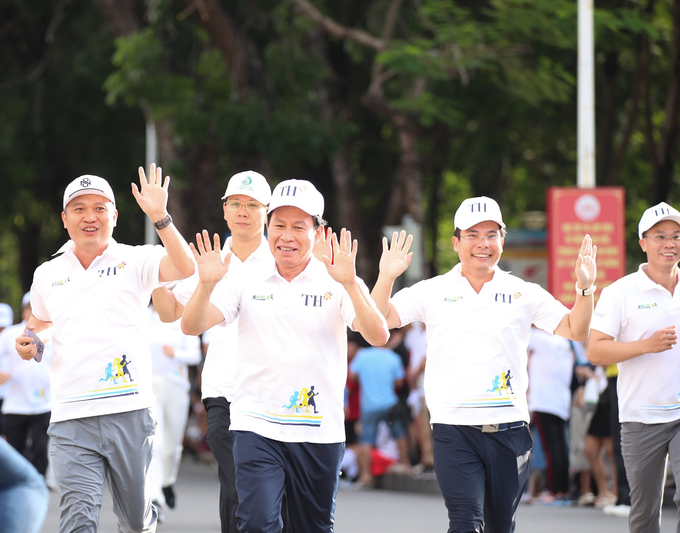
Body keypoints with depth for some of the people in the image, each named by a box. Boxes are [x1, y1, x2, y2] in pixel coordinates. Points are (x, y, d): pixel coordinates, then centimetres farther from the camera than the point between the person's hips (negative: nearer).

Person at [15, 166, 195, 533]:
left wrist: (159, 216, -22)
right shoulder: (48, 275, 14)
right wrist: (28, 344, 9)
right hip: (70, 420, 1)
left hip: (130, 411, -1)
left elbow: (185, 267, -14)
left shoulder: (134, 261, 3)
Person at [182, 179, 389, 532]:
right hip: (256, 426, 0)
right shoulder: (247, 280, 5)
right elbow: (192, 326, -1)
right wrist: (207, 283, -19)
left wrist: (350, 284, -26)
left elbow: (378, 336, -13)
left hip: (319, 432, 0)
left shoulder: (336, 284, 0)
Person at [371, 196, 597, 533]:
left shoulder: (524, 294, 8)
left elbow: (575, 331, 6)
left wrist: (584, 289, -10)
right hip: (454, 428, -2)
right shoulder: (432, 292, 6)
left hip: (508, 428, 2)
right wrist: (386, 279, -16)